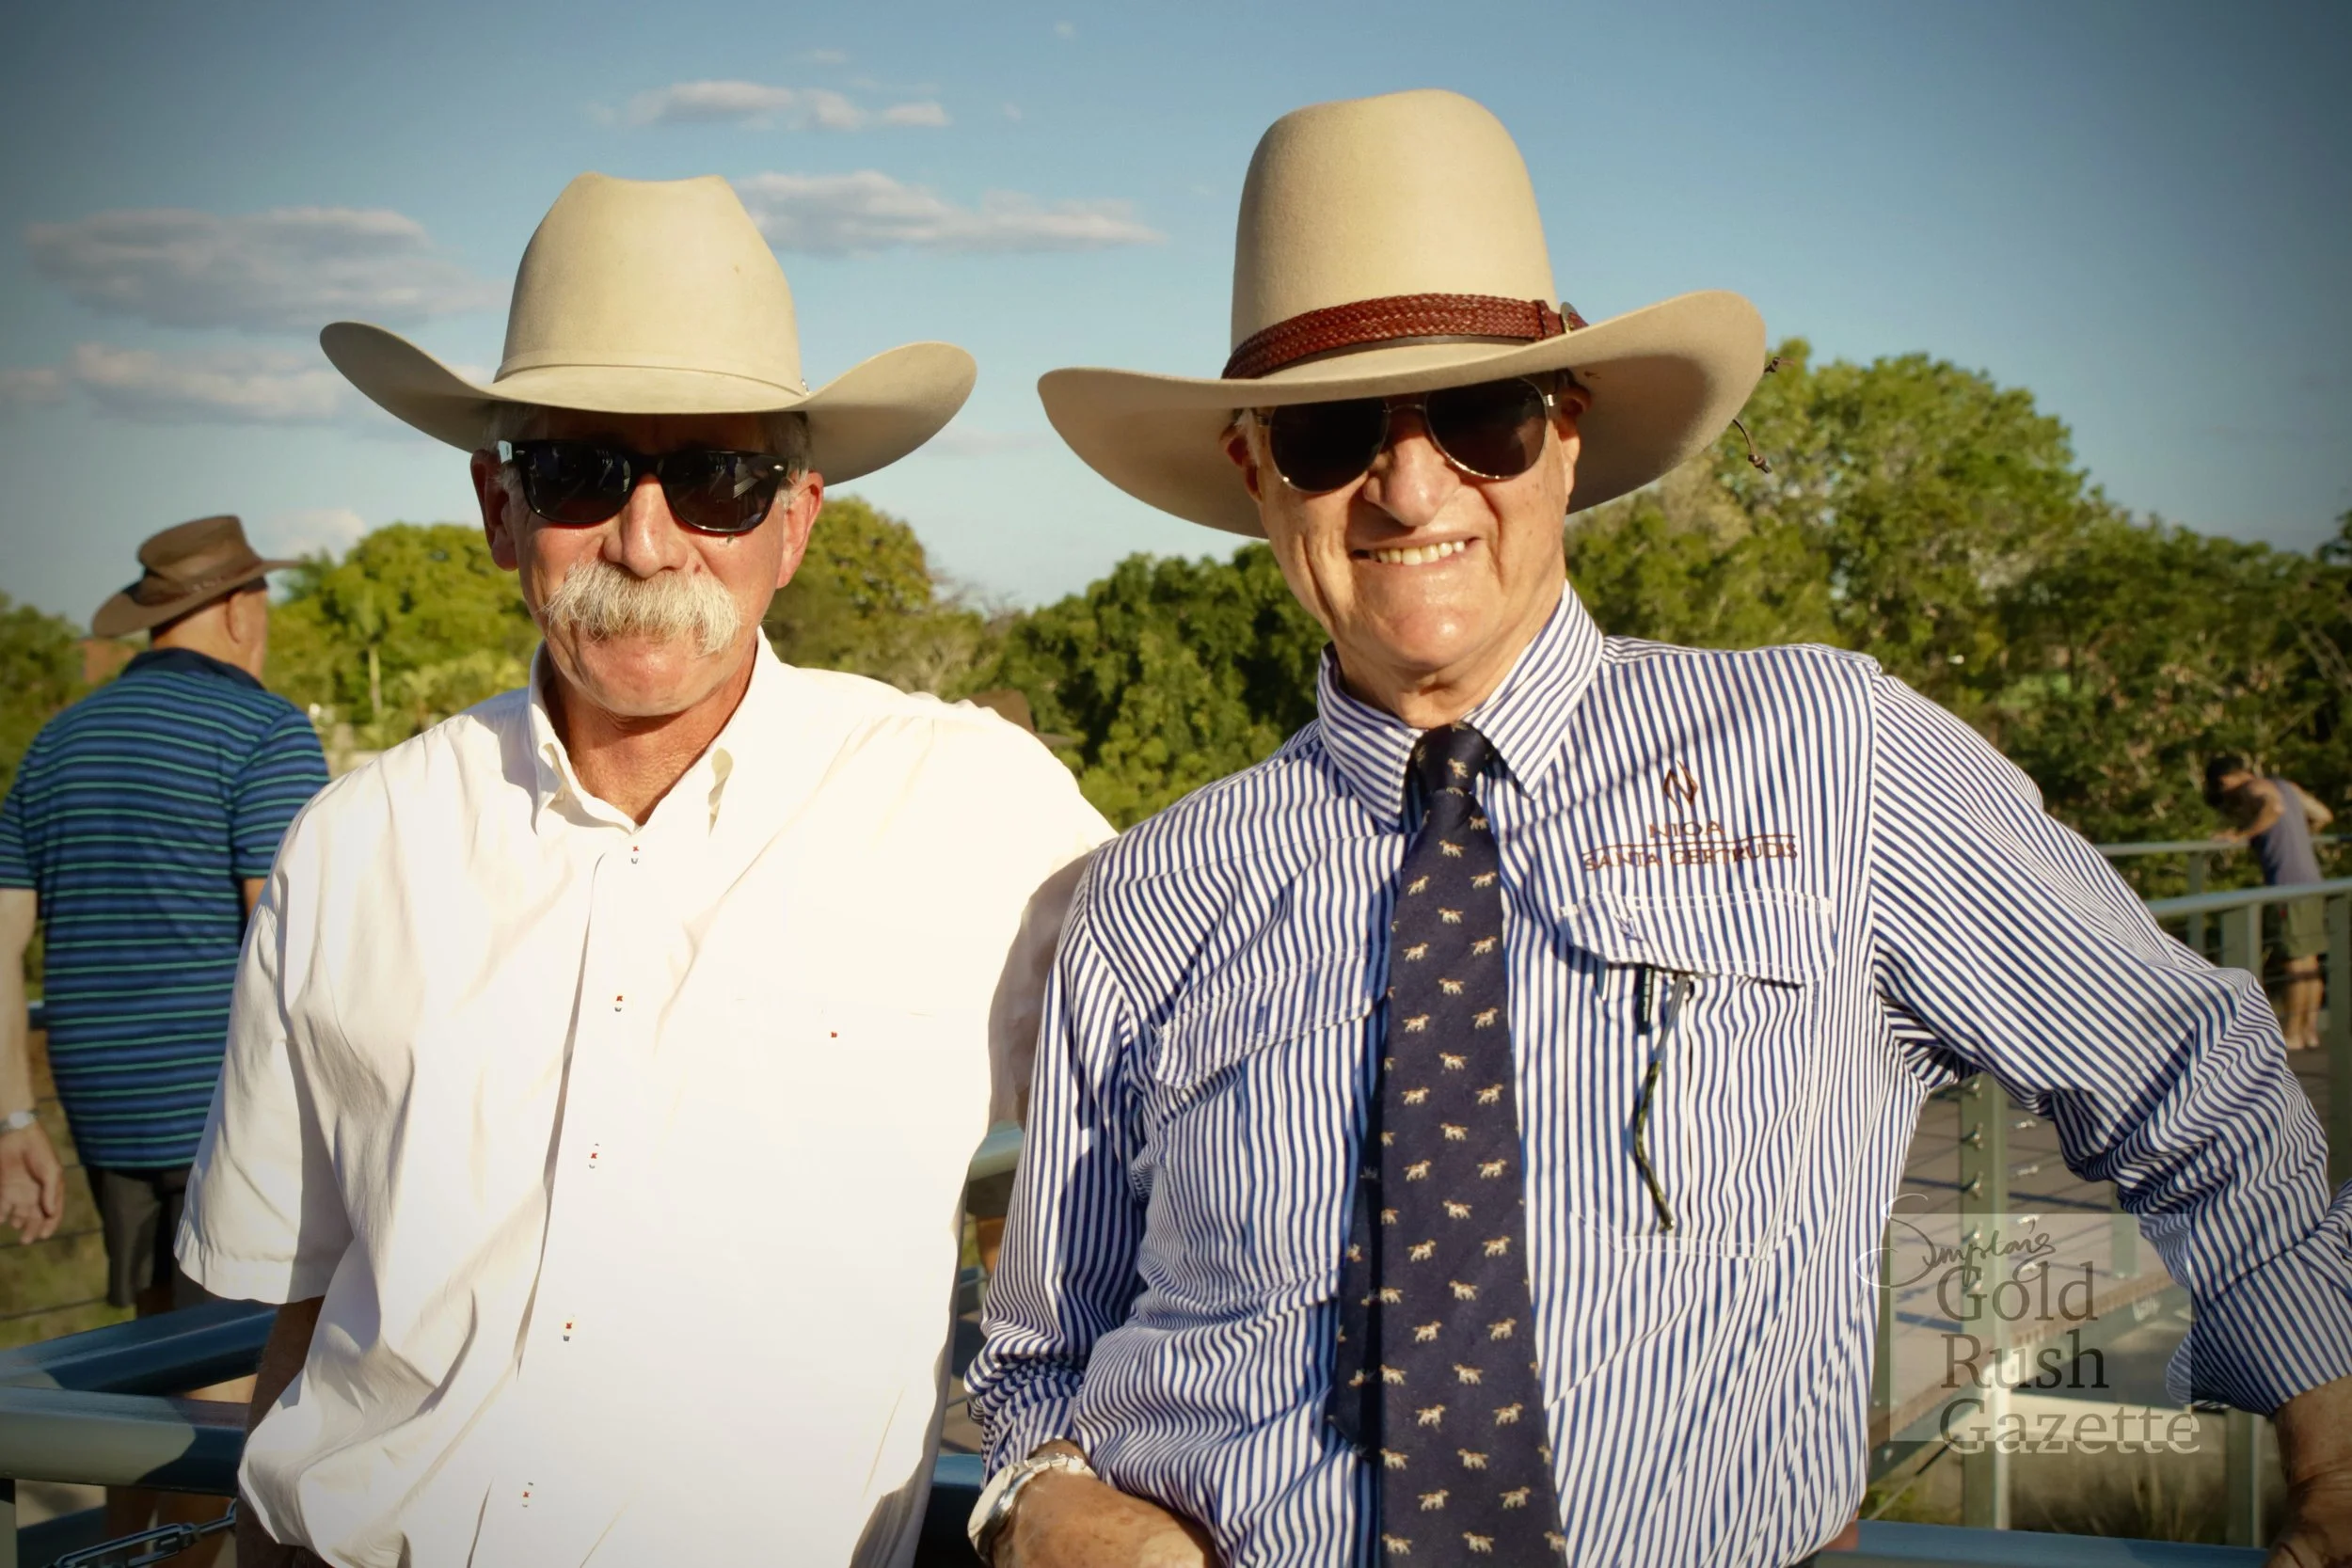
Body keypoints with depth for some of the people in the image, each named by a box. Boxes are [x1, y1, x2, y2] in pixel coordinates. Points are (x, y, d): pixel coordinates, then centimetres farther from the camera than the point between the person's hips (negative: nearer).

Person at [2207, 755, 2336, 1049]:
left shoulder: (2253, 789, -7)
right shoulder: (2287, 786, 19)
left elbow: (2274, 806, -29)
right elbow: (2324, 815, 26)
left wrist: (2241, 834, -23)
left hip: (2290, 883, -9)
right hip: (2312, 880, 9)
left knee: (2297, 959, -5)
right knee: (2309, 959, 11)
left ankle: (2292, 1034, -1)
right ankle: (2310, 1030, 16)